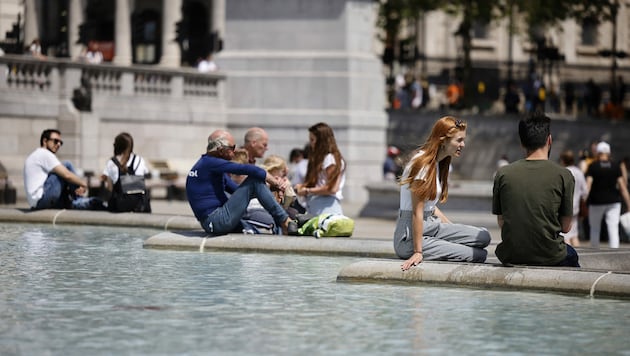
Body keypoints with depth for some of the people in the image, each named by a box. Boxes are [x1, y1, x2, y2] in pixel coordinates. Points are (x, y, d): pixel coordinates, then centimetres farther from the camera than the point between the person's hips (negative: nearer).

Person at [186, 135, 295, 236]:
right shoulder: (210, 162, -10)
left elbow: (236, 189, 19)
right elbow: (247, 169, -17)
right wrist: (274, 182, -8)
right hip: (217, 221, -10)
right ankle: (285, 221, -11)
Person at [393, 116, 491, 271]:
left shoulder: (438, 164, 13)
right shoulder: (423, 164, -16)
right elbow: (417, 212, -19)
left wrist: (453, 229, 11)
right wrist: (418, 252, -22)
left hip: (431, 226, 9)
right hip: (410, 237, -9)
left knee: (483, 237, -7)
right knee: (479, 255, -15)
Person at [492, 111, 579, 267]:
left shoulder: (503, 174, -1)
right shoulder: (563, 175, -7)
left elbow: (501, 223, 6)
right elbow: (566, 227, -1)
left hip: (510, 256, 2)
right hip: (549, 257, -2)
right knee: (571, 256, 34)